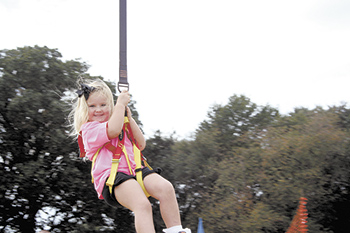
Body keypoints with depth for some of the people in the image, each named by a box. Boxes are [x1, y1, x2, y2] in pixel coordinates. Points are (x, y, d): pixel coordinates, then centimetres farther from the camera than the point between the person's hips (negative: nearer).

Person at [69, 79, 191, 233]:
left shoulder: (122, 127, 31)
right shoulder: (89, 128, 7)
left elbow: (141, 144, 24)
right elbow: (113, 130, -13)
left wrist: (129, 118, 18)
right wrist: (121, 104, -1)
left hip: (134, 170, 7)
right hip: (111, 177, -7)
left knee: (166, 188, -23)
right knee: (142, 204, -34)